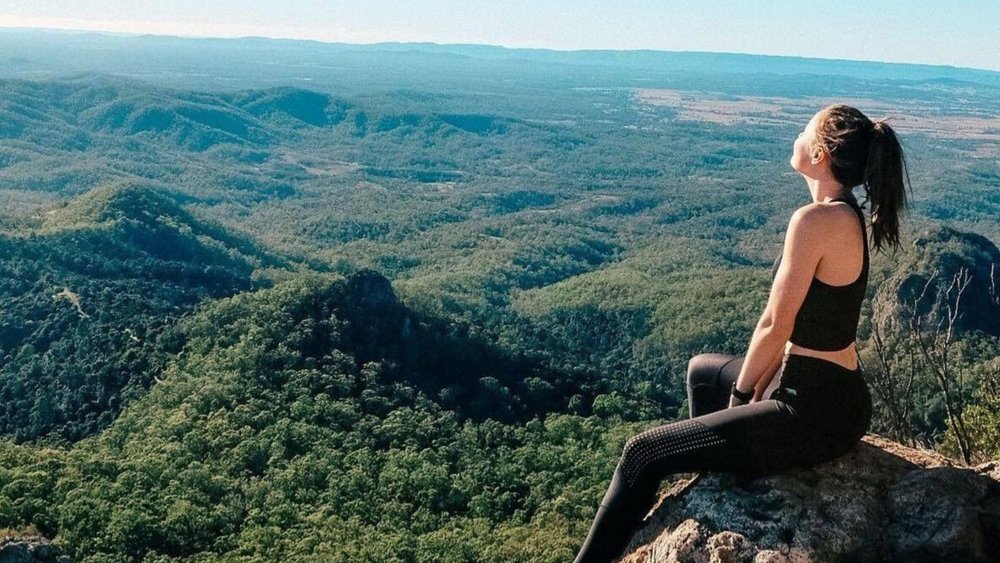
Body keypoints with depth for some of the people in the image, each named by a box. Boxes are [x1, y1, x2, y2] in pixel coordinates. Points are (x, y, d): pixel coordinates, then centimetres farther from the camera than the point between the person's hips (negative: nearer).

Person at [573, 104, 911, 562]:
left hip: (815, 412, -10)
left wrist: (742, 392, -4)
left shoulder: (814, 219, -24)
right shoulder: (848, 214, 5)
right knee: (702, 370, 33)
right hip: (835, 394, 10)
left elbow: (774, 327, -20)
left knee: (643, 454, -4)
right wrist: (757, 383, 9)